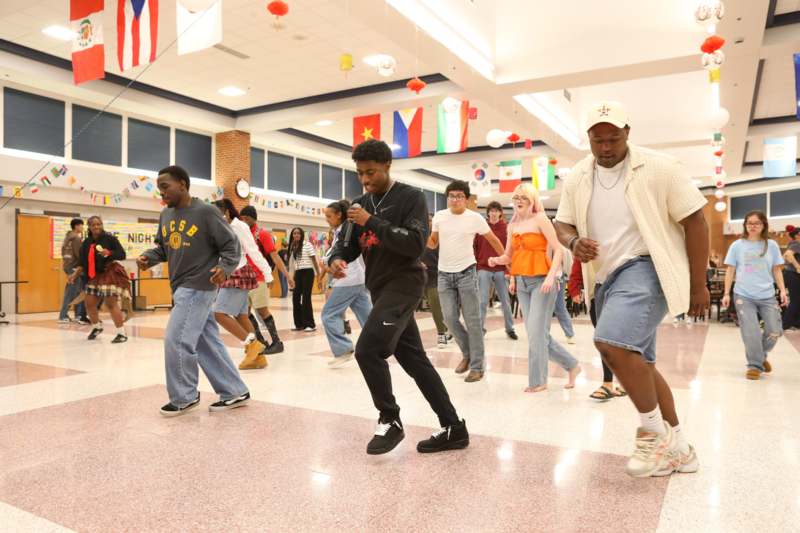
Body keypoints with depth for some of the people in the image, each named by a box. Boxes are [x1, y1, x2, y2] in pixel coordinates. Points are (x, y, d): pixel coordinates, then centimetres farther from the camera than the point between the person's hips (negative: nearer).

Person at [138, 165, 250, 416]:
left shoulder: (206, 212, -11)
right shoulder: (165, 215, 12)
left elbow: (232, 245, -8)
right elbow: (162, 247, 22)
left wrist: (225, 268, -25)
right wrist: (148, 257, 2)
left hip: (198, 287, -8)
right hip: (182, 288, 8)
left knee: (176, 340, -8)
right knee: (208, 343, 10)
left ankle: (184, 397, 10)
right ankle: (234, 392, 18)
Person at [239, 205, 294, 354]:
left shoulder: (262, 234, -7)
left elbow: (275, 256, -12)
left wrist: (287, 276, -18)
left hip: (259, 278, -7)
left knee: (262, 310, -5)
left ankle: (277, 342, 6)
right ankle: (260, 340, 21)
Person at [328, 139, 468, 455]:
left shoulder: (410, 198, -6)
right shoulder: (361, 204, 14)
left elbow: (415, 244, -18)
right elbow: (348, 243, 13)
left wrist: (372, 222, -19)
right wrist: (337, 259, -11)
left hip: (404, 282, -8)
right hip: (380, 288, 8)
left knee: (367, 349, -20)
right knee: (413, 358, 9)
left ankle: (390, 421, 2)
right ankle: (454, 429, 19)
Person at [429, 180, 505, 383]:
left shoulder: (475, 218, -6)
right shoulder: (439, 216, 2)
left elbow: (494, 240, 5)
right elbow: (433, 244, 11)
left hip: (466, 273, -3)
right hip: (444, 274, 3)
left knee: (472, 321, -1)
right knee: (450, 319, 1)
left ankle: (477, 367, 8)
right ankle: (467, 353, 25)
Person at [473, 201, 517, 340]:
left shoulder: (506, 228, 4)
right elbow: (474, 247, 7)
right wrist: (475, 265, 1)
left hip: (501, 270, 1)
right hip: (484, 269, 0)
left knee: (505, 301, 7)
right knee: (482, 301, -1)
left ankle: (510, 329, 19)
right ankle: (480, 329, 7)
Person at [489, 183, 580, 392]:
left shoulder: (540, 219, -5)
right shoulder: (513, 225, 13)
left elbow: (558, 250, -10)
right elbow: (508, 256, 16)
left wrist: (551, 276, -22)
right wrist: (496, 260, -6)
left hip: (541, 280, -7)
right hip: (521, 283, 7)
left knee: (536, 333, -7)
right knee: (537, 334, 8)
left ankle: (538, 381, 7)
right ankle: (571, 365, 26)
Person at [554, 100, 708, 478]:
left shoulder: (659, 167, -9)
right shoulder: (577, 177, 6)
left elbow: (695, 222, -6)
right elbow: (562, 223, 13)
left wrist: (698, 285, -6)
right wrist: (573, 242, -12)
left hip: (645, 269, -6)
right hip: (605, 278, 7)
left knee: (611, 342, -28)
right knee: (637, 363, 12)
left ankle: (655, 431, -4)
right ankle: (677, 447, 30)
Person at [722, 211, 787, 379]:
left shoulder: (771, 245, 6)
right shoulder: (737, 245, 2)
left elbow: (777, 270, 11)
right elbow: (730, 270, 4)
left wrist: (782, 290, 1)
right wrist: (726, 293, 0)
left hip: (767, 296, 2)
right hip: (743, 296, -2)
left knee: (775, 331, 2)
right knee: (751, 333, -5)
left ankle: (761, 355, 30)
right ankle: (755, 365, 12)